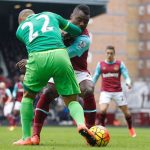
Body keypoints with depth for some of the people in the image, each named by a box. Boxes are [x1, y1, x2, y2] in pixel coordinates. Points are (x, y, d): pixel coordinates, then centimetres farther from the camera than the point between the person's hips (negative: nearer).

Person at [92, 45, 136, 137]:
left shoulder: (120, 64, 2)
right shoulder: (100, 64, 5)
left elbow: (126, 76, -4)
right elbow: (95, 77, 10)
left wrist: (128, 83, -25)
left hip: (118, 91, 0)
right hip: (105, 92, 0)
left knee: (126, 112, 5)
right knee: (102, 110, -21)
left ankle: (131, 128, 30)